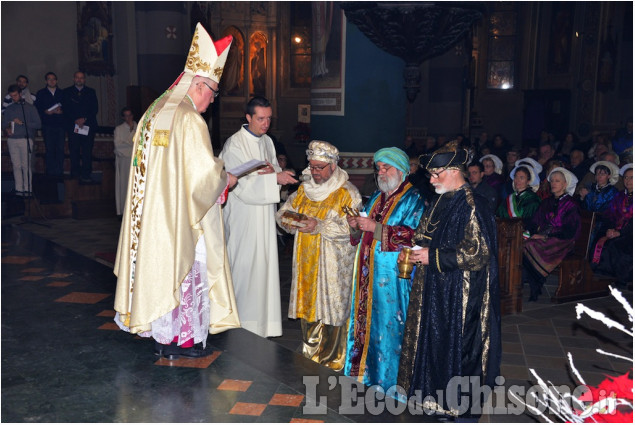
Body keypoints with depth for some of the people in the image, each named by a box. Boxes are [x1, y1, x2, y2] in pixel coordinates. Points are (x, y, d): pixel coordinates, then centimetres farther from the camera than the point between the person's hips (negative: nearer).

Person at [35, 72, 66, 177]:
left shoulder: (62, 93, 13)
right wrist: (46, 112, -12)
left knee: (60, 149, -2)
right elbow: (37, 108, 5)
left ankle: (59, 171, 4)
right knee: (49, 150, -2)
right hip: (47, 125, -1)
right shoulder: (41, 93, 11)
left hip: (60, 125, 1)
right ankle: (51, 172, 4)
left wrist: (61, 111, -11)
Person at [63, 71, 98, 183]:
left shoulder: (91, 92, 14)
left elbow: (95, 108, 6)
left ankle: (85, 175, -5)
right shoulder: (67, 92, 11)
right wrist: (75, 120, -10)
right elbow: (66, 109, 3)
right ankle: (75, 173, 5)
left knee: (87, 151, -6)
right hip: (73, 126, 0)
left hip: (88, 125, 0)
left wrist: (84, 119, -8)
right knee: (74, 151, -2)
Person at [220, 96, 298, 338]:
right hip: (243, 216, -7)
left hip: (265, 217, 7)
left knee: (265, 263, 9)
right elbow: (241, 184, -18)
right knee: (244, 265, -3)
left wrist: (272, 171, -10)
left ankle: (263, 321, 19)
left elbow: (277, 174, 15)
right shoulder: (234, 145, -11)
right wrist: (274, 177, -23)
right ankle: (242, 321, 10)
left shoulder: (267, 142, 11)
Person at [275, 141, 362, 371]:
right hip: (306, 261, 6)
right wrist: (287, 220, -8)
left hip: (333, 264, -5)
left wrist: (320, 225, -26)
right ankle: (310, 354, 26)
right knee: (307, 306, 11)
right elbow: (283, 210, 15)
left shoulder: (347, 193, -7)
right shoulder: (303, 190, 12)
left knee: (331, 307, -3)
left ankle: (332, 360, 11)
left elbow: (352, 227, -17)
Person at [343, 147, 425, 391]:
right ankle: (368, 368, 24)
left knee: (388, 320, -2)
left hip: (392, 273, -7)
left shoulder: (413, 199, -7)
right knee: (367, 317, 11)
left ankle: (390, 375, 11)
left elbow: (413, 234, -20)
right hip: (368, 271, 7)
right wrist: (356, 226, -1)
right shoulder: (377, 197, 17)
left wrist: (376, 228, -22)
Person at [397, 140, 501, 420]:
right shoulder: (442, 201, 9)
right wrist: (416, 252, 4)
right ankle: (440, 399, 33)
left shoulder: (471, 206, -19)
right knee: (435, 343, 16)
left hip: (461, 296, -9)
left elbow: (479, 253, -22)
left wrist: (433, 257, -20)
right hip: (437, 291, 9)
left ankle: (463, 409, 19)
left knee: (458, 345, 2)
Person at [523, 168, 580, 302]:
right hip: (542, 239, 6)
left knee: (528, 246, -32)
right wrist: (528, 232, -6)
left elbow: (569, 232, -8)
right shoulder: (546, 203, 21)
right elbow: (534, 223, 17)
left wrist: (545, 236, -16)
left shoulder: (571, 204, 1)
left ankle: (535, 290, -20)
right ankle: (534, 286, -21)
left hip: (560, 243, -6)